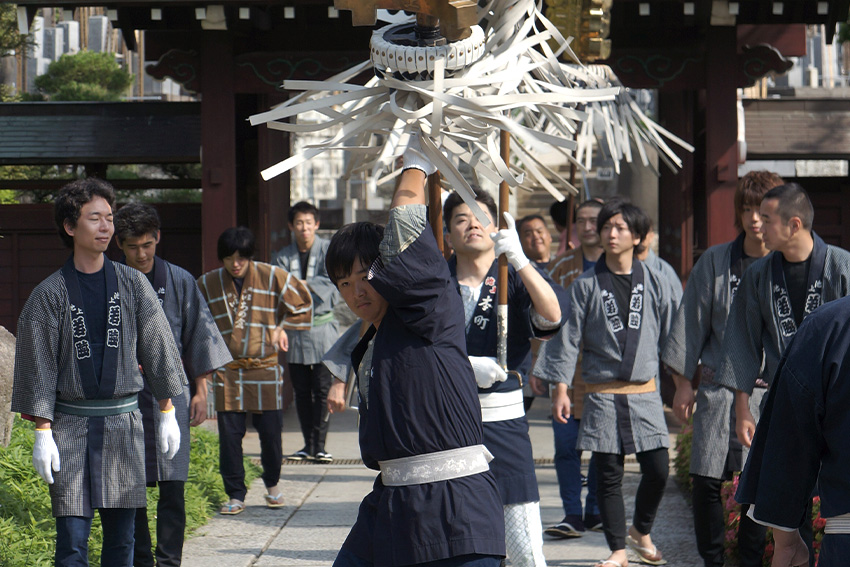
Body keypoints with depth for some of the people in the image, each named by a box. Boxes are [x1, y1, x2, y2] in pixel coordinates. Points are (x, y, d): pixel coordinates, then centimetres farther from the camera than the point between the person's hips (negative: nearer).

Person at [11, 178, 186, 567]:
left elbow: (157, 347, 10)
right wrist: (43, 432, -6)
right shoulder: (50, 294, -2)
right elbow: (38, 365, -1)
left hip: (123, 421, 2)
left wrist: (168, 412, 8)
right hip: (71, 424, -2)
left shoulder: (132, 284, 5)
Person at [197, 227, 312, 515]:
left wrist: (283, 328, 4)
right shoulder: (207, 284, 1)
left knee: (271, 432, 4)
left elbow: (302, 302, 11)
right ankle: (236, 495, 8)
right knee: (229, 435, -2)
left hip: (265, 369, -1)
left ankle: (272, 485, 27)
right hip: (226, 371, 1)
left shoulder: (272, 277, -2)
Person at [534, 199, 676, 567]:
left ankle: (641, 531, 24)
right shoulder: (586, 286, 0)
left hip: (645, 392, 1)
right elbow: (568, 337, 2)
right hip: (603, 394, -1)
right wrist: (561, 387, -2)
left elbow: (670, 332, 11)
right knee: (608, 475, 1)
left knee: (657, 471, -2)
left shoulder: (652, 283, 5)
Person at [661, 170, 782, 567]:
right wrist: (683, 382, 7)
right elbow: (692, 324, 9)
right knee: (706, 479, -2)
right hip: (719, 384, 1)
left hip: (773, 389, -1)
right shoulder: (714, 262, 4)